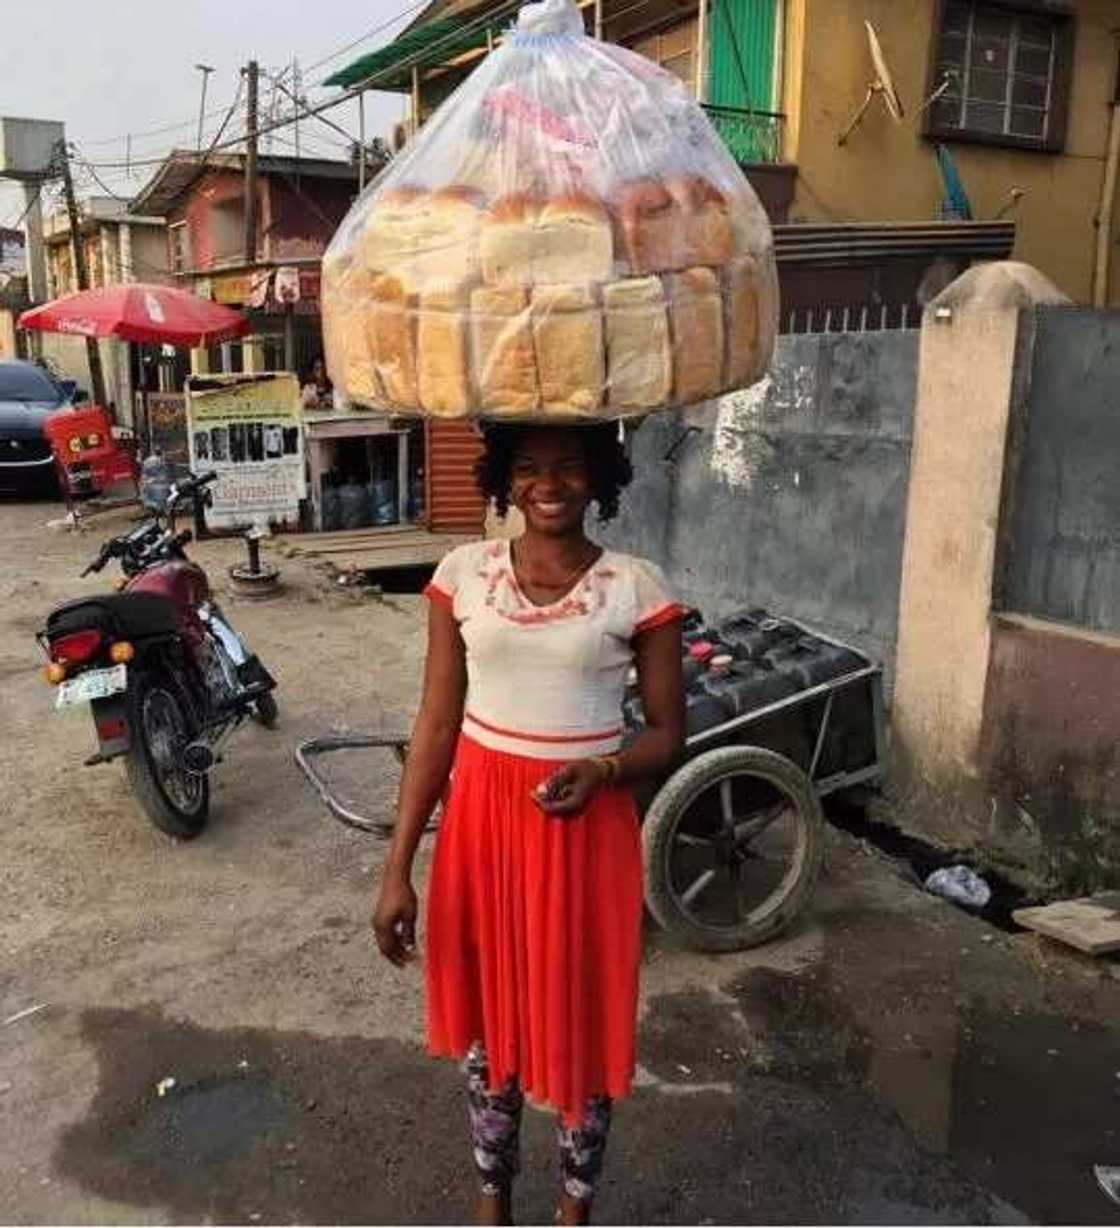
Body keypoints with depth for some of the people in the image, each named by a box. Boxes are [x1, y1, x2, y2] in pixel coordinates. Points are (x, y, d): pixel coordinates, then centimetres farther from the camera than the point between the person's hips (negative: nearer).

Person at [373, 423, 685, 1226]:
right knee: (487, 1016, 18)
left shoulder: (638, 587, -8)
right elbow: (437, 723, -1)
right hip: (482, 820, 2)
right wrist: (398, 868, -3)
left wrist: (603, 771, -23)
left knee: (582, 1025, 13)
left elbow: (669, 733, -1)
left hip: (585, 831, -2)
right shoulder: (463, 574, -3)